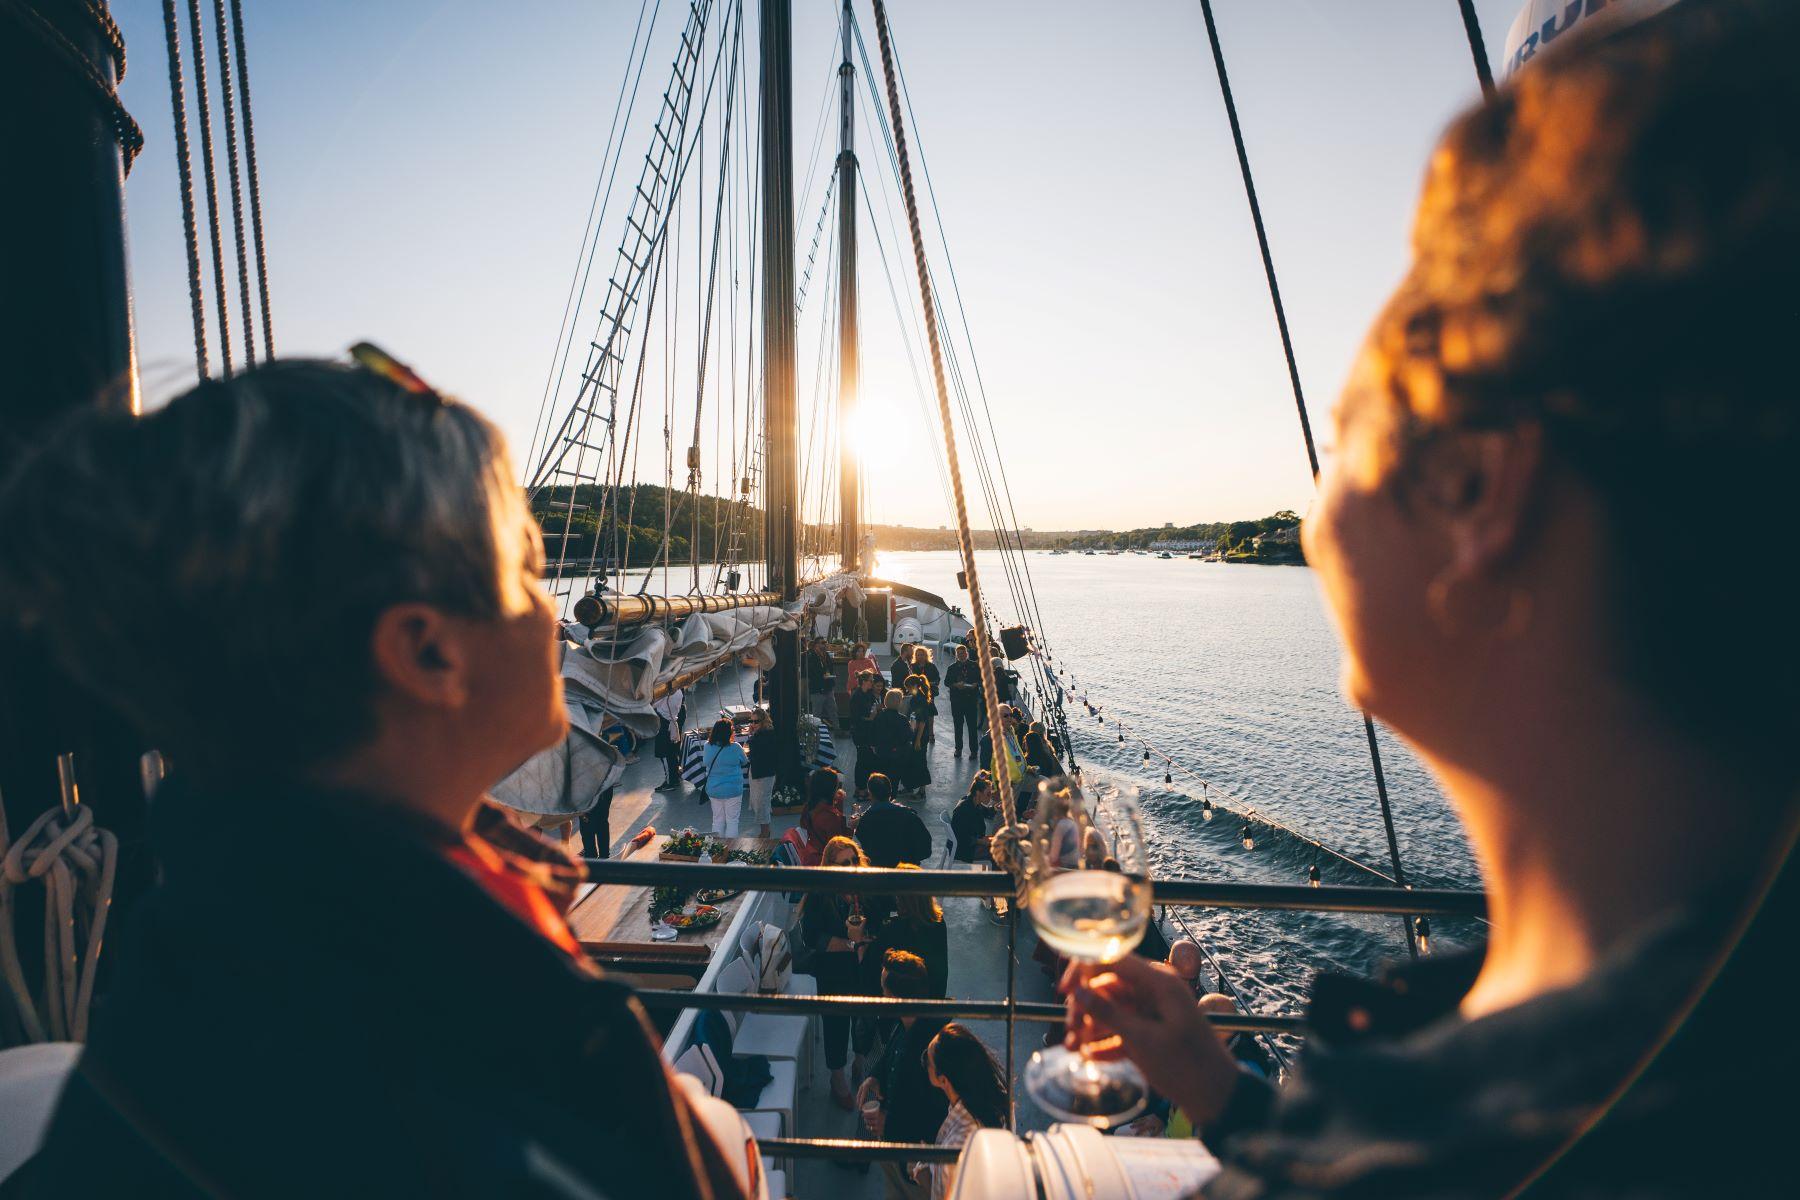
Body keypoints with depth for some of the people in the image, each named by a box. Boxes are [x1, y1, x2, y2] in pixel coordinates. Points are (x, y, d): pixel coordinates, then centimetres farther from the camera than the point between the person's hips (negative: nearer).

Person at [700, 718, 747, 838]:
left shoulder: (708, 746, -7)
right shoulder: (735, 748, -18)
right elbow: (745, 762, -1)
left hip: (713, 790, 4)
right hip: (732, 791, -4)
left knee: (717, 820, 16)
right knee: (732, 821, 8)